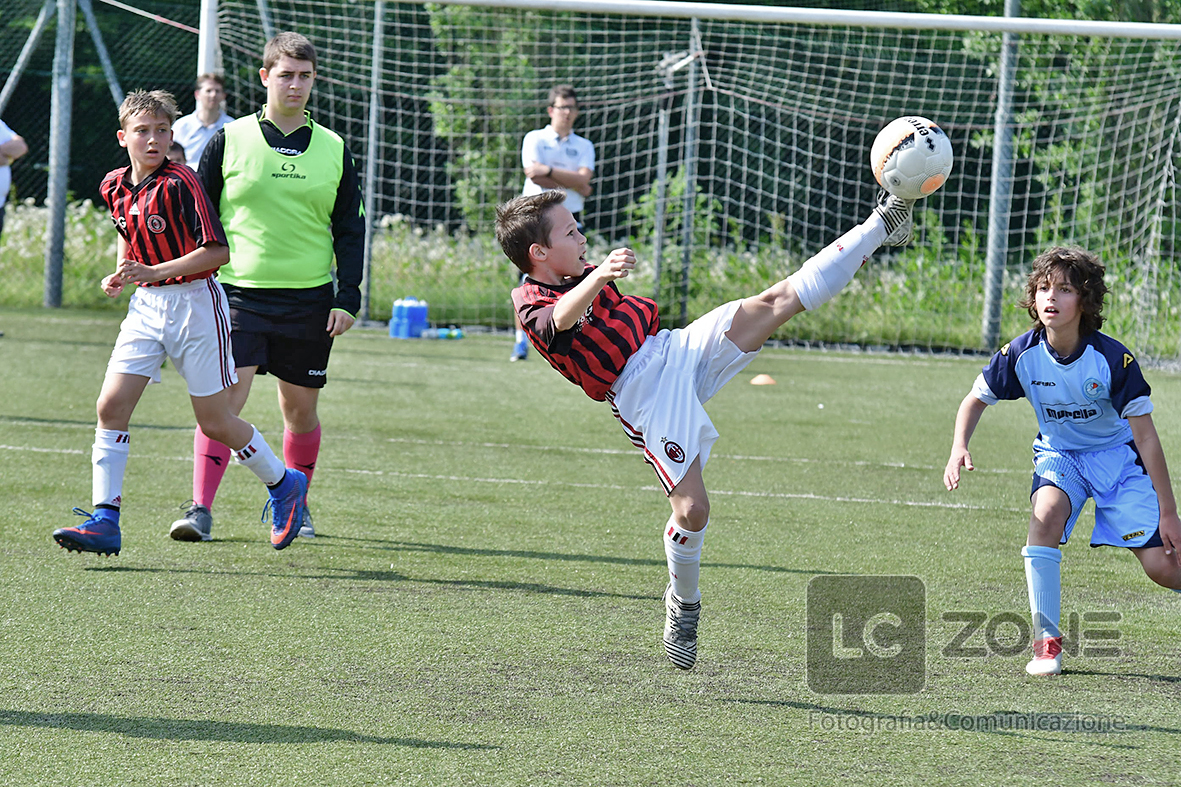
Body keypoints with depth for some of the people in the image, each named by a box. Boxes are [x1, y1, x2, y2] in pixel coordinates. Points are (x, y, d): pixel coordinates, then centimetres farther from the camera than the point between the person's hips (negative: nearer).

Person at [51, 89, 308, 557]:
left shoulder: (180, 183, -17)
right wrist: (120, 275, 8)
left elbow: (218, 251, -20)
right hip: (146, 307, 6)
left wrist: (155, 271, -26)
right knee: (111, 406, -9)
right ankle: (104, 522, -9)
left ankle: (284, 486, 26)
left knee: (214, 421, 2)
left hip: (195, 303, -6)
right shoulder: (115, 187, 5)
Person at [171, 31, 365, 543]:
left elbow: (350, 230, 11)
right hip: (239, 292, -2)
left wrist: (347, 299, 2)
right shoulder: (229, 141, 2)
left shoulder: (333, 150, 8)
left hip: (309, 300, 2)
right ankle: (201, 509, -16)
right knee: (225, 395, -15)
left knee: (300, 408, 8)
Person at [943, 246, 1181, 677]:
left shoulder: (1113, 359, -26)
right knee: (1046, 513, -32)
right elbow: (976, 399, 0)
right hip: (1059, 453, 2)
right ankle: (1046, 641, -22)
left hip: (1116, 455, -2)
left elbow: (1146, 437, -20)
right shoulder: (1021, 354, -19)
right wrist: (959, 447, -19)